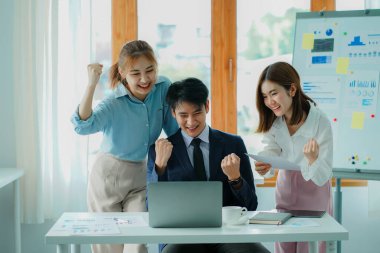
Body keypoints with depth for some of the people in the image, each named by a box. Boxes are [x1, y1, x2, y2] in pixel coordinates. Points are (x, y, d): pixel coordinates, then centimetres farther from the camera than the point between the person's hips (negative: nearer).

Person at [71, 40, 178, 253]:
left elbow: (174, 128, 1)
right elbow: (84, 126, -38)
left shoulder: (163, 88, -10)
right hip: (108, 175, -3)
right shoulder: (114, 104, -21)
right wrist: (92, 85, -46)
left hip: (141, 175, 3)